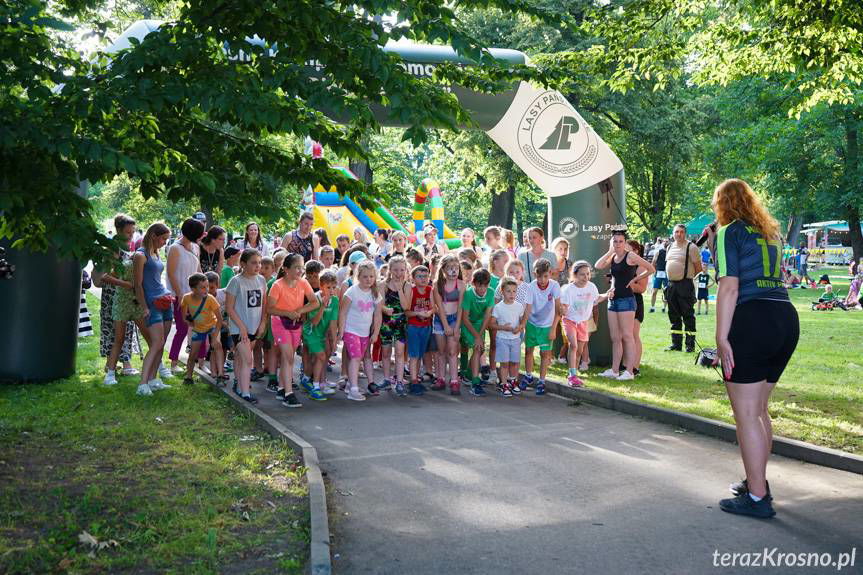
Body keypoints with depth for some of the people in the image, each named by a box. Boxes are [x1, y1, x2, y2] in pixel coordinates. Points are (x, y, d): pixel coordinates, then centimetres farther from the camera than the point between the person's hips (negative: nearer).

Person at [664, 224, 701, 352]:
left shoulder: (691, 247, -8)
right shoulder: (670, 247, 13)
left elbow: (698, 268, -6)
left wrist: (687, 275, 3)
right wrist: (673, 276, 13)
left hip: (685, 284, -7)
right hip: (671, 284, 7)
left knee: (688, 316, -3)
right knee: (674, 316, 11)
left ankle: (690, 345, 2)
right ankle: (676, 344, 19)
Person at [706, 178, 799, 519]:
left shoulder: (729, 232, -2)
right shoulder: (770, 233, 20)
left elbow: (729, 288, -11)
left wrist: (721, 339, -13)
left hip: (751, 322, -8)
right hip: (786, 318, 8)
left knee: (746, 415, -3)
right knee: (759, 410, 19)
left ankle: (757, 498, 0)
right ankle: (757, 482, 29)